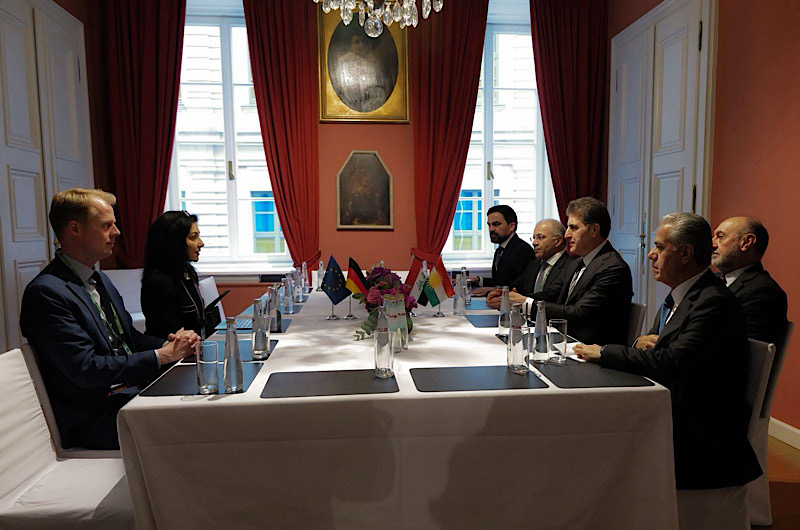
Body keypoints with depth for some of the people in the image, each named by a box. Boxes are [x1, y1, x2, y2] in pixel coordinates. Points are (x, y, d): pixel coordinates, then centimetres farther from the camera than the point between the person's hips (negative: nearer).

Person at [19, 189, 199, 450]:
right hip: (95, 419, -8)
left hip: (132, 389, 8)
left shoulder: (100, 280, 15)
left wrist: (170, 343, -2)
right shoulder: (46, 292, -14)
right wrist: (163, 355, -17)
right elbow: (87, 369, -20)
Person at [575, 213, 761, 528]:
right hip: (673, 417, 8)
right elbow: (655, 348, 19)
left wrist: (603, 353, -18)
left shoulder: (714, 302, -17)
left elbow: (672, 361, -27)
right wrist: (644, 342, -4)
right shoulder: (678, 295, 13)